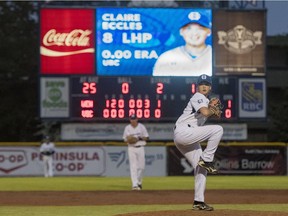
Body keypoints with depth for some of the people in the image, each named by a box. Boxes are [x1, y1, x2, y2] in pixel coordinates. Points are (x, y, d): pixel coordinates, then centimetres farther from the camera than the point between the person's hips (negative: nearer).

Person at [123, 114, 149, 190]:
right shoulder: (127, 128, 3)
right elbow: (125, 139, 8)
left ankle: (139, 182, 24)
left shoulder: (141, 127, 1)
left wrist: (139, 138, -15)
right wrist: (128, 140, -15)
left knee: (141, 166, 2)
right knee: (133, 167, -9)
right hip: (131, 149, -1)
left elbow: (147, 137, 2)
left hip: (140, 148, 1)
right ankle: (134, 184, -14)